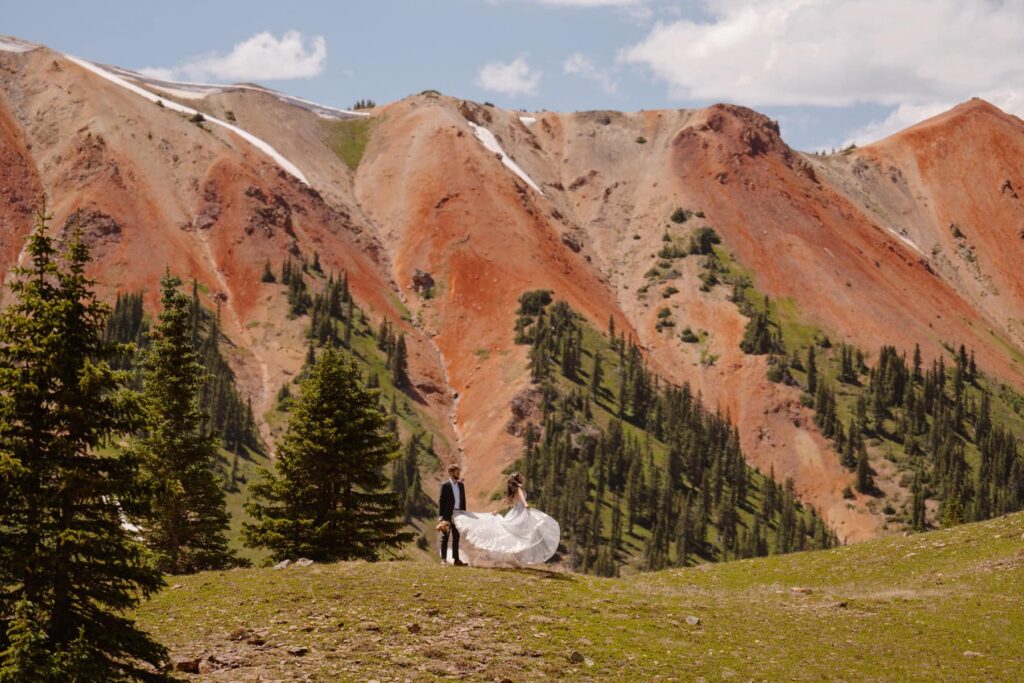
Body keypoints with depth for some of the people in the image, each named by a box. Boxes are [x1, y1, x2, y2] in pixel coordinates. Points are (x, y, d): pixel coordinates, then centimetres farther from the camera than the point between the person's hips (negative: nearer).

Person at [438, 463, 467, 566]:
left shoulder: (461, 485, 9)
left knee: (456, 538, 9)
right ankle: (443, 559, 7)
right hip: (447, 515, -5)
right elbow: (442, 501, -8)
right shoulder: (445, 486, -7)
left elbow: (463, 500, 13)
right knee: (445, 537, 3)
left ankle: (456, 559, 12)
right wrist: (441, 515, -13)